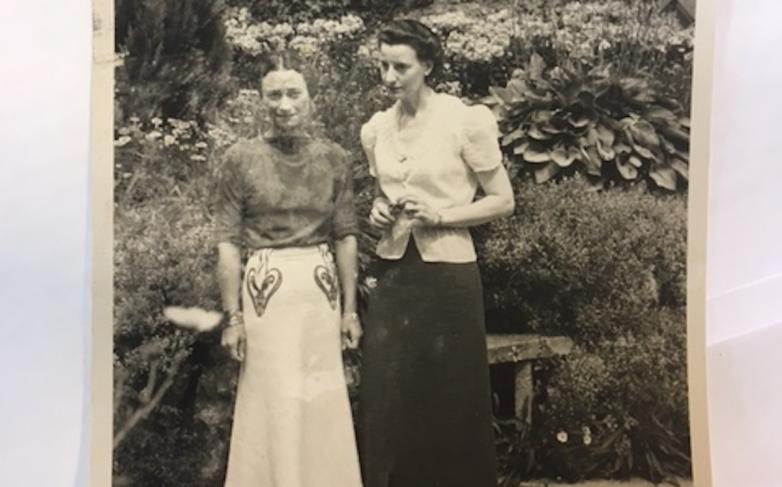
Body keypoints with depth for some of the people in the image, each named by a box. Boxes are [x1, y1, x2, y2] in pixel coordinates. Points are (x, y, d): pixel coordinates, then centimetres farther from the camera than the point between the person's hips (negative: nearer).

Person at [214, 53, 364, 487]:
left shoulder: (333, 158, 4)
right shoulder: (241, 158, -2)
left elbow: (345, 237, 6)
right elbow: (227, 242, -4)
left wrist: (349, 308, 4)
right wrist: (233, 316, -8)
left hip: (322, 287, 2)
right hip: (266, 288, -2)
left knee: (322, 401, 10)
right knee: (273, 404, 6)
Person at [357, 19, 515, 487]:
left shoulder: (465, 120, -9)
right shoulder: (376, 129, 6)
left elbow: (503, 201, -3)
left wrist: (439, 215, -15)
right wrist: (379, 211, -1)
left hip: (447, 273, -4)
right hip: (393, 272, 5)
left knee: (452, 397, 6)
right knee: (386, 398, 8)